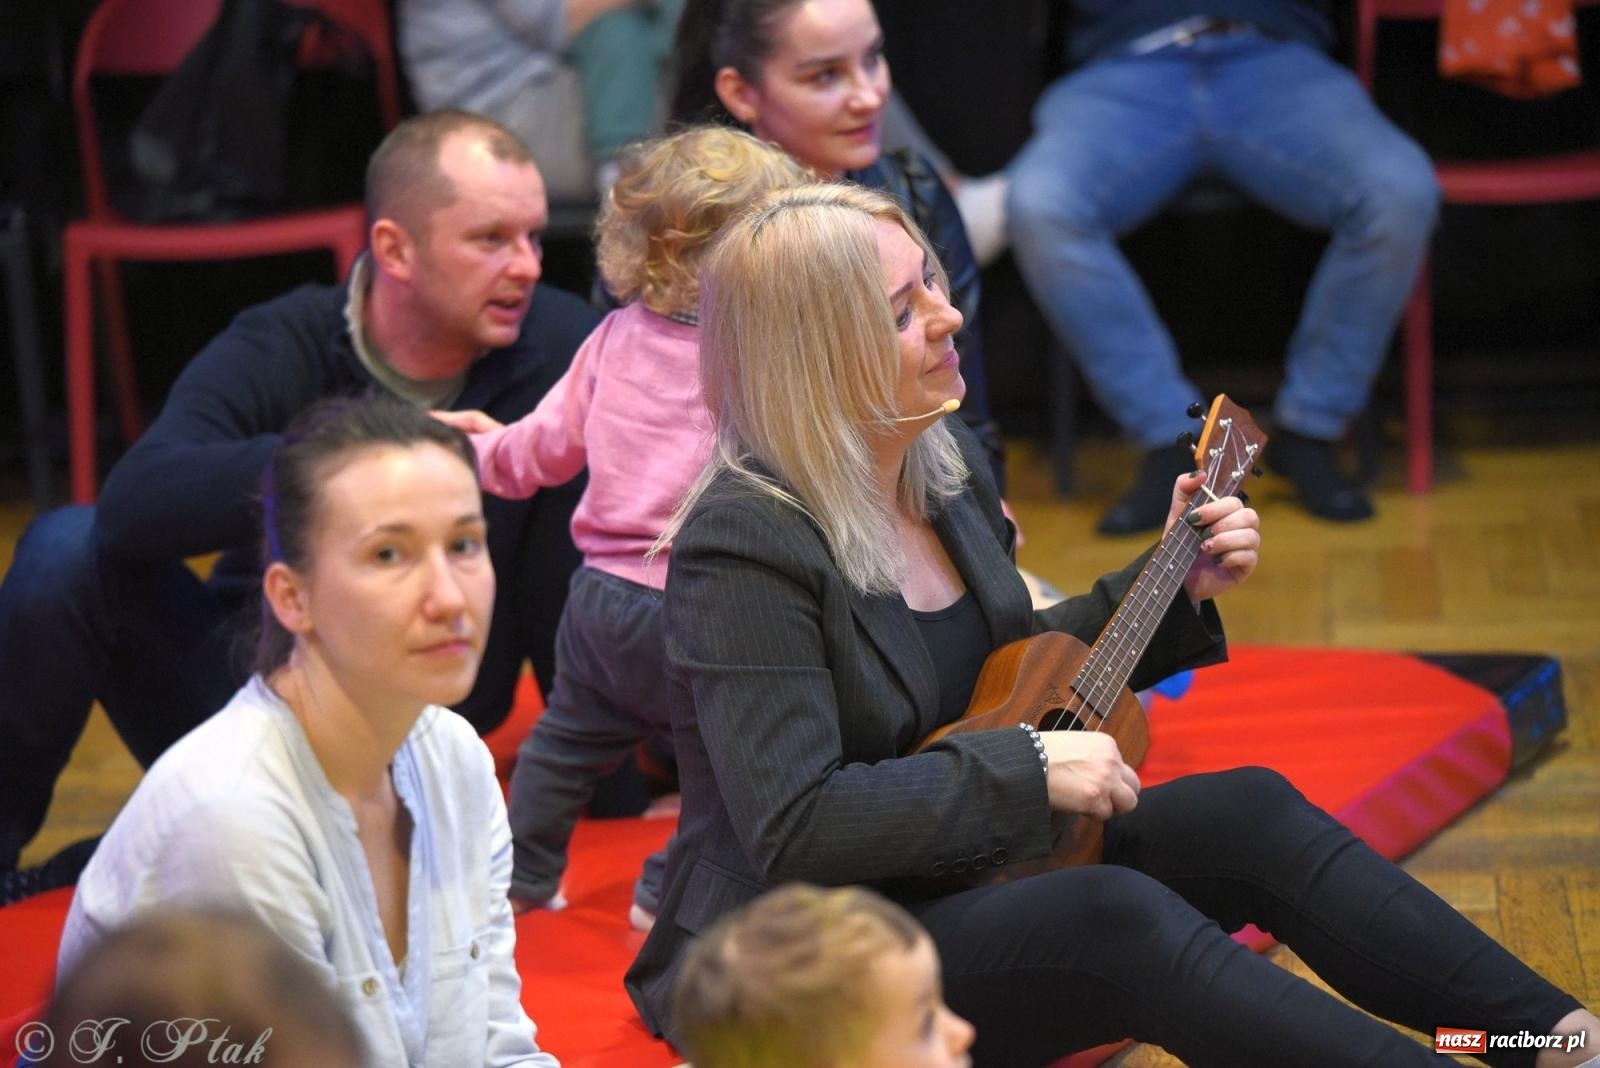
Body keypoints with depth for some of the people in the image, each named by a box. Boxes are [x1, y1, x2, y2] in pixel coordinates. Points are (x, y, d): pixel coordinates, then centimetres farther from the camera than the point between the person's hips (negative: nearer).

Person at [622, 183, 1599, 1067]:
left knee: (1252, 813, -10)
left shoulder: (947, 464, 7)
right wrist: (1029, 767, -24)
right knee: (1122, 919, -31)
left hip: (967, 876, 9)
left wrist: (1180, 590, 11)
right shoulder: (744, 548, -21)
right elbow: (792, 830, -27)